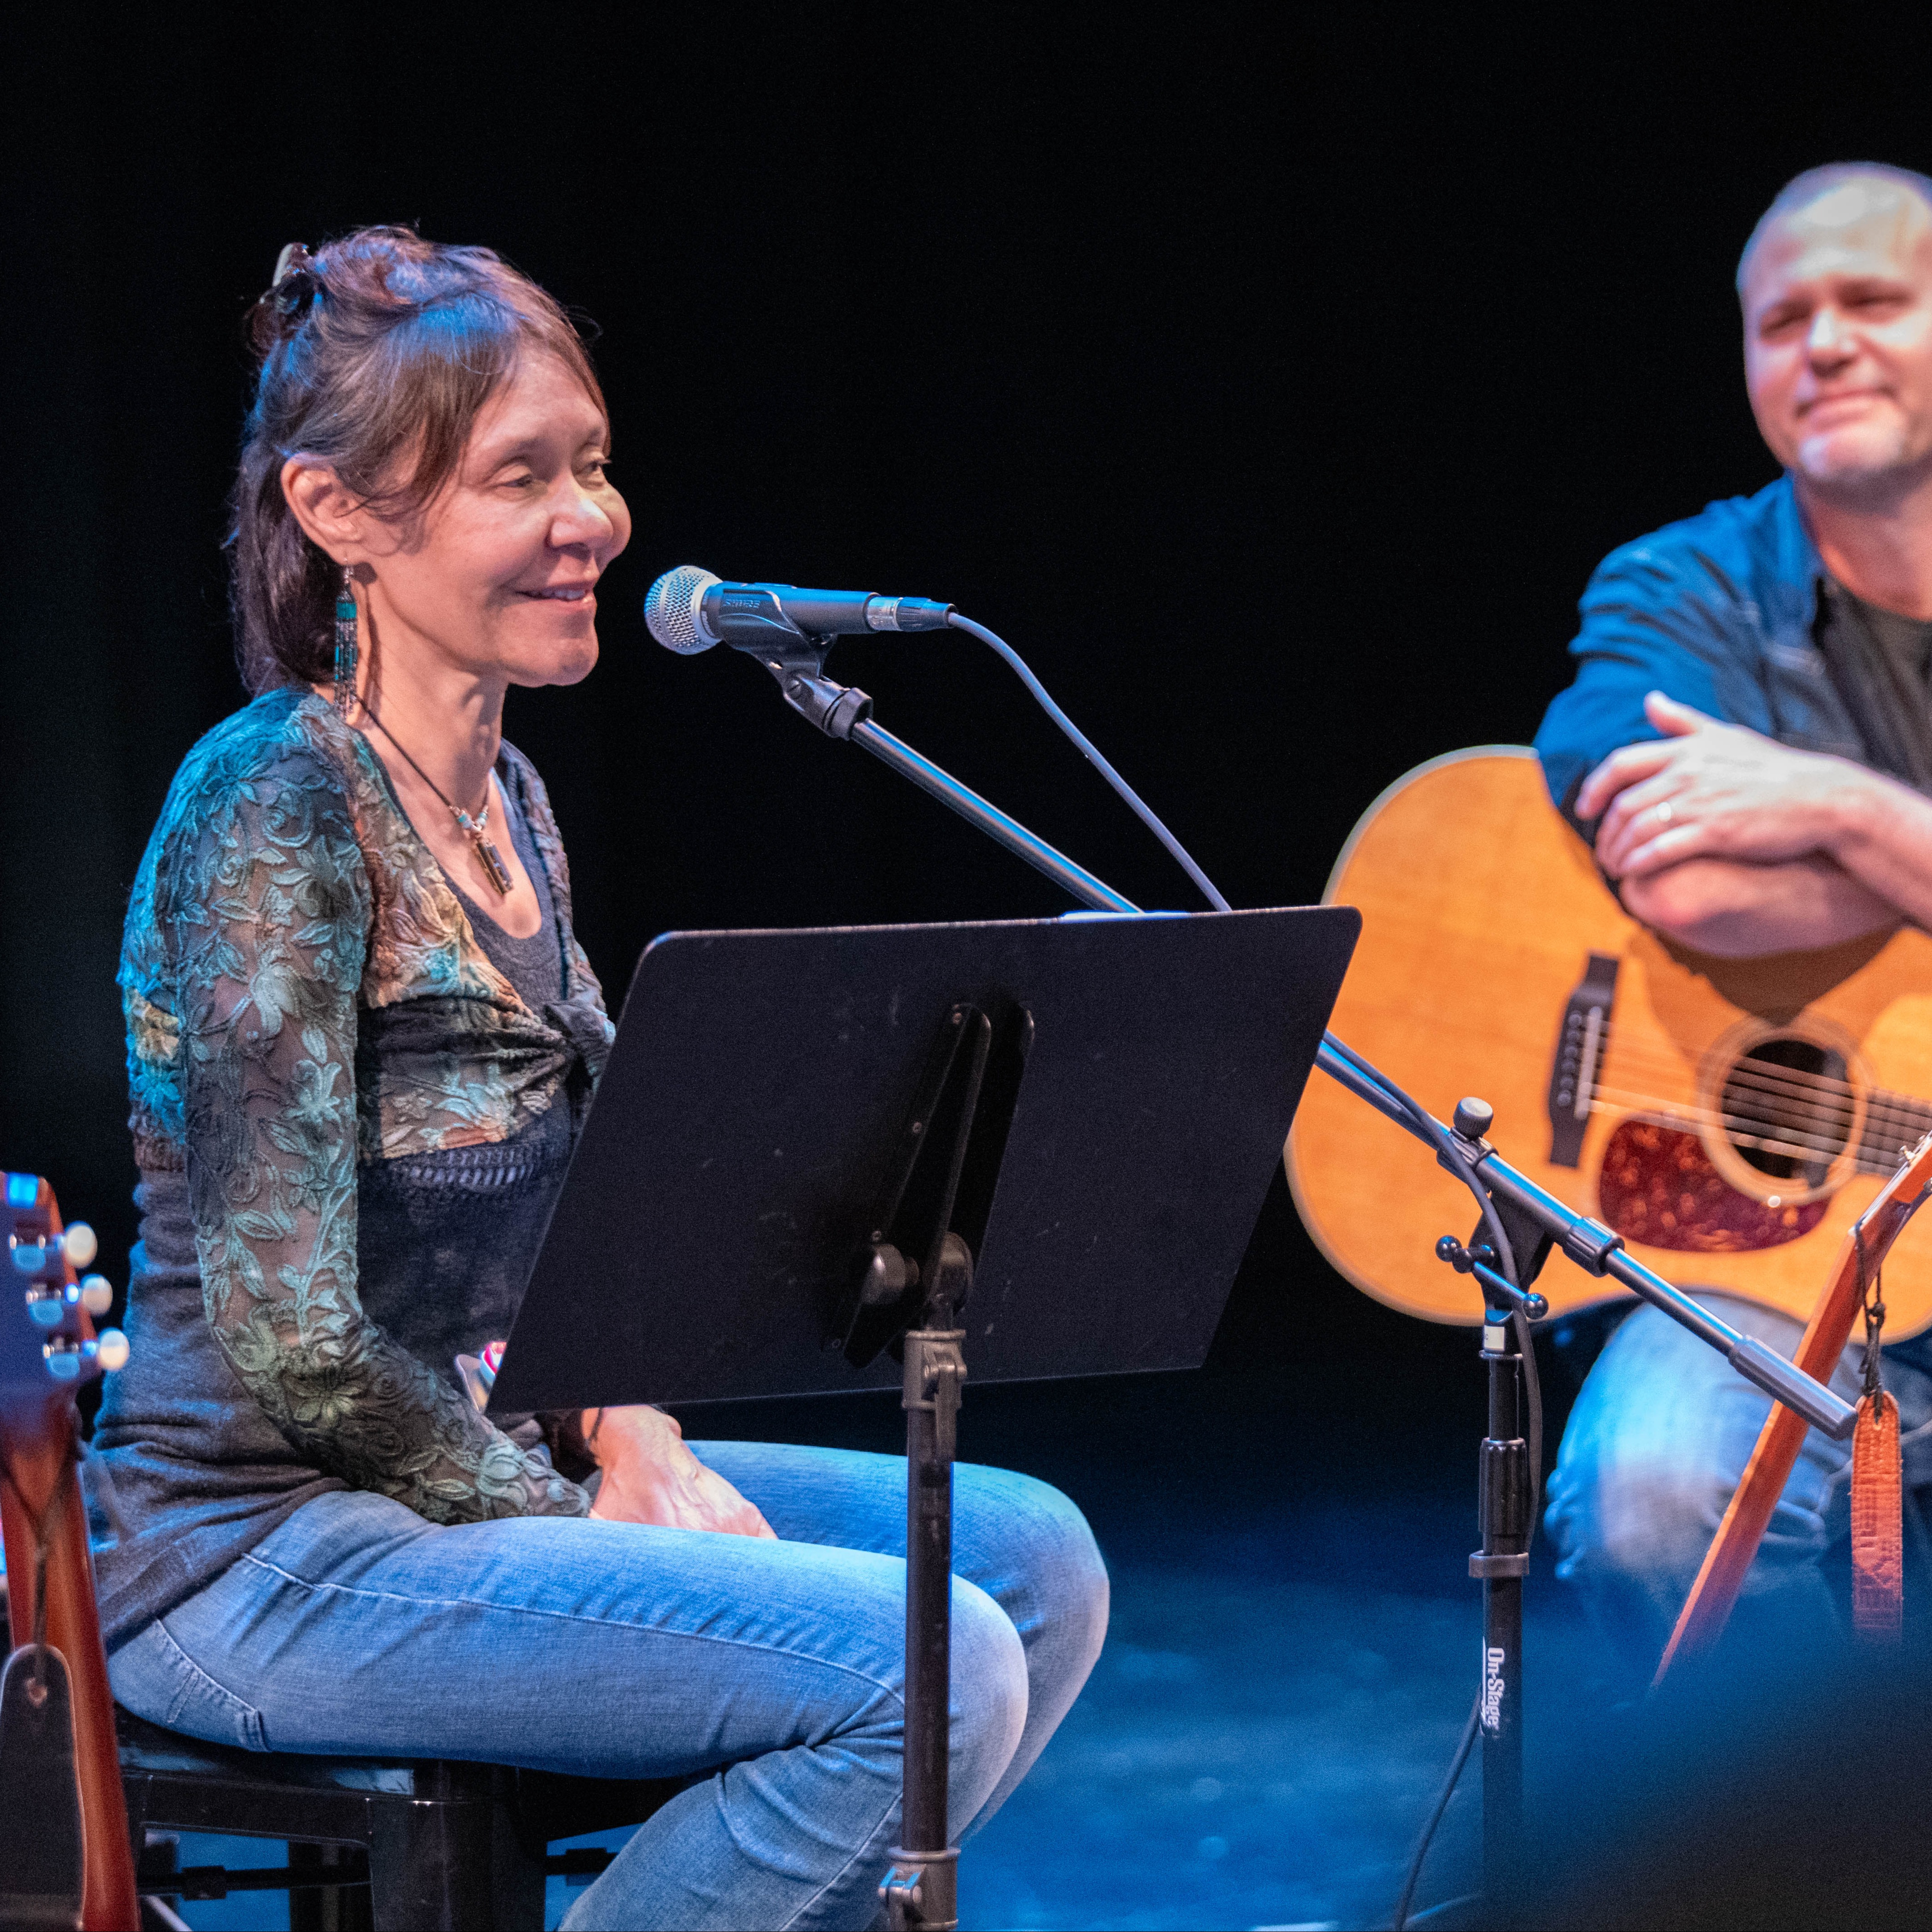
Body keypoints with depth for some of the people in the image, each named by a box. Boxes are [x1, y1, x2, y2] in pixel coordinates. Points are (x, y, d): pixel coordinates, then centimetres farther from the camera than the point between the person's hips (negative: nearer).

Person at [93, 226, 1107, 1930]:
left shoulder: (509, 801, 12)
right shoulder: (276, 805, -17)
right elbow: (291, 1342, -21)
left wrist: (633, 1443, 1)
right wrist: (572, 1523, -11)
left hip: (479, 1465, 9)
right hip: (256, 1559, -9)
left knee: (1036, 1561, 4)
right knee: (927, 1671, -20)